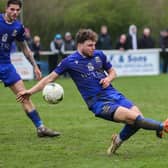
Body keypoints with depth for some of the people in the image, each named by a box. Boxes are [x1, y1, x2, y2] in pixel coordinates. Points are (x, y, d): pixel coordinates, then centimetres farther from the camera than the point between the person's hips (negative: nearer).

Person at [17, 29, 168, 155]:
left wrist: (109, 78, -2)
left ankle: (119, 140, 12)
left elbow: (112, 72, 22)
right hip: (98, 103, -5)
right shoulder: (70, 61, -2)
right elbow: (50, 78, 5)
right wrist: (31, 91, -1)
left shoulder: (99, 55, 9)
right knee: (132, 117, -26)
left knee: (137, 118, -14)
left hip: (113, 94, 5)